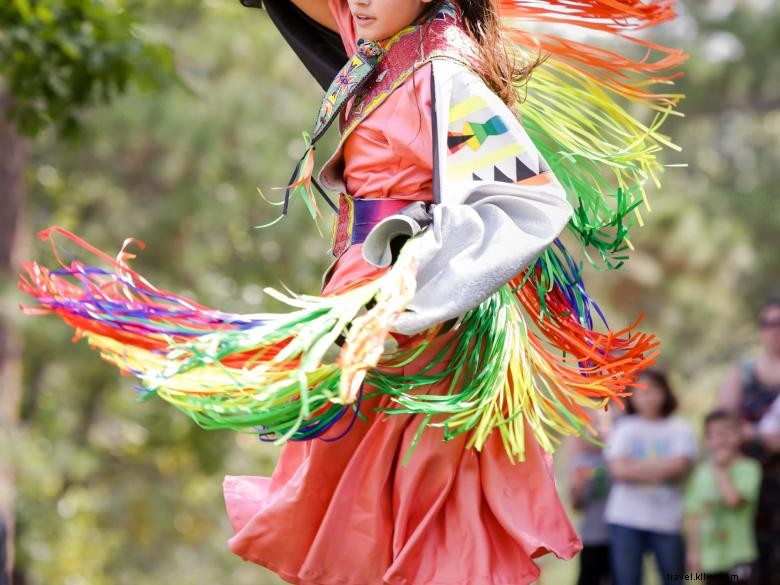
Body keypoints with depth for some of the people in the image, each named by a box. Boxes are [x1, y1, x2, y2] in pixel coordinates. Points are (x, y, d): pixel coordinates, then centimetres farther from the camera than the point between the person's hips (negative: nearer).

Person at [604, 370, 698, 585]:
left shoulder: (680, 428, 5)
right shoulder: (624, 428, 7)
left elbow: (679, 466, -10)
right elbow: (619, 470, -6)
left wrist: (636, 468, -7)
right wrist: (660, 470, -7)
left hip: (667, 519, 0)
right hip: (626, 518, 0)